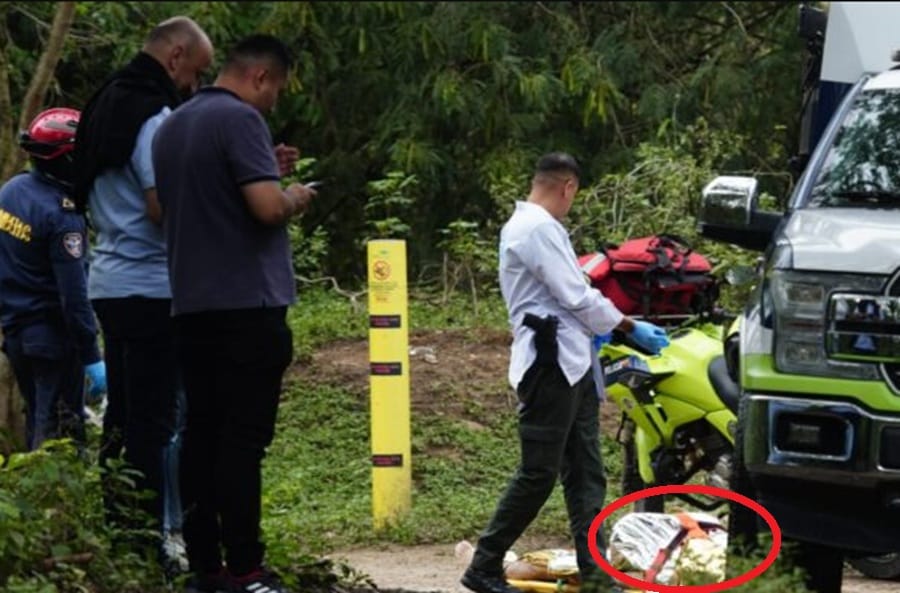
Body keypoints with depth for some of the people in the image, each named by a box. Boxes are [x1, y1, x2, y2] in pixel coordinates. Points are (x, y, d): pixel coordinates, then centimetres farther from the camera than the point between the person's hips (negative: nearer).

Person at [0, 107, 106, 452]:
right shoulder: (62, 216, -20)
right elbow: (73, 295, -22)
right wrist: (92, 358, -19)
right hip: (53, 336, -8)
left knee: (37, 423, 19)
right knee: (61, 436, -4)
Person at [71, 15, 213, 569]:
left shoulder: (107, 104, 14)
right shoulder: (155, 117, -16)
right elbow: (162, 206, -23)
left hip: (110, 283, 10)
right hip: (151, 288, -10)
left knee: (124, 414, 14)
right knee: (159, 419, -6)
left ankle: (115, 528, 18)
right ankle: (158, 539, -4)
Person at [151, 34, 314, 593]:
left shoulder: (172, 127, 15)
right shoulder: (240, 120, -12)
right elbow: (268, 207, -22)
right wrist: (294, 198, 0)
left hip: (192, 305, 8)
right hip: (248, 302, -8)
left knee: (202, 434, 9)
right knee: (243, 438, -7)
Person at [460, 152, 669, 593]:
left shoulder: (526, 225, 20)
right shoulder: (538, 228, -13)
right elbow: (577, 296, -16)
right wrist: (631, 328, -6)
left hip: (571, 365, 11)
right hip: (550, 363, -11)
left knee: (584, 474, 6)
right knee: (538, 474, -7)